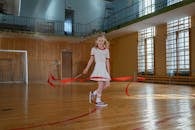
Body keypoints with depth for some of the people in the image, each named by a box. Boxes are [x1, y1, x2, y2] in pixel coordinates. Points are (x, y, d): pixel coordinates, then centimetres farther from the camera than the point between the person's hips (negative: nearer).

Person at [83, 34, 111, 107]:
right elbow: (91, 60, 9)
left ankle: (93, 93, 18)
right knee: (101, 84, -10)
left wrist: (109, 72, 7)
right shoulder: (94, 49, 4)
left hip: (104, 69, 5)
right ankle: (98, 101, 5)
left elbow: (107, 62, 10)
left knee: (107, 84, 1)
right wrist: (86, 69, 9)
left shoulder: (106, 50, 11)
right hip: (98, 68, -5)